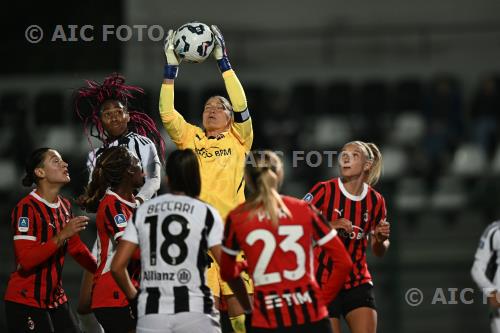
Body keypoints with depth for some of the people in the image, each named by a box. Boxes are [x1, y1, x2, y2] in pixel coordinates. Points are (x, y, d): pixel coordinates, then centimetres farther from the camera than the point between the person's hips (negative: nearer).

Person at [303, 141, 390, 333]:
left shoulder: (375, 200, 3)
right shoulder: (325, 190, -8)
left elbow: (378, 252, 14)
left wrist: (381, 239, -9)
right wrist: (329, 226, -28)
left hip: (358, 282, 3)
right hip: (324, 281, -3)